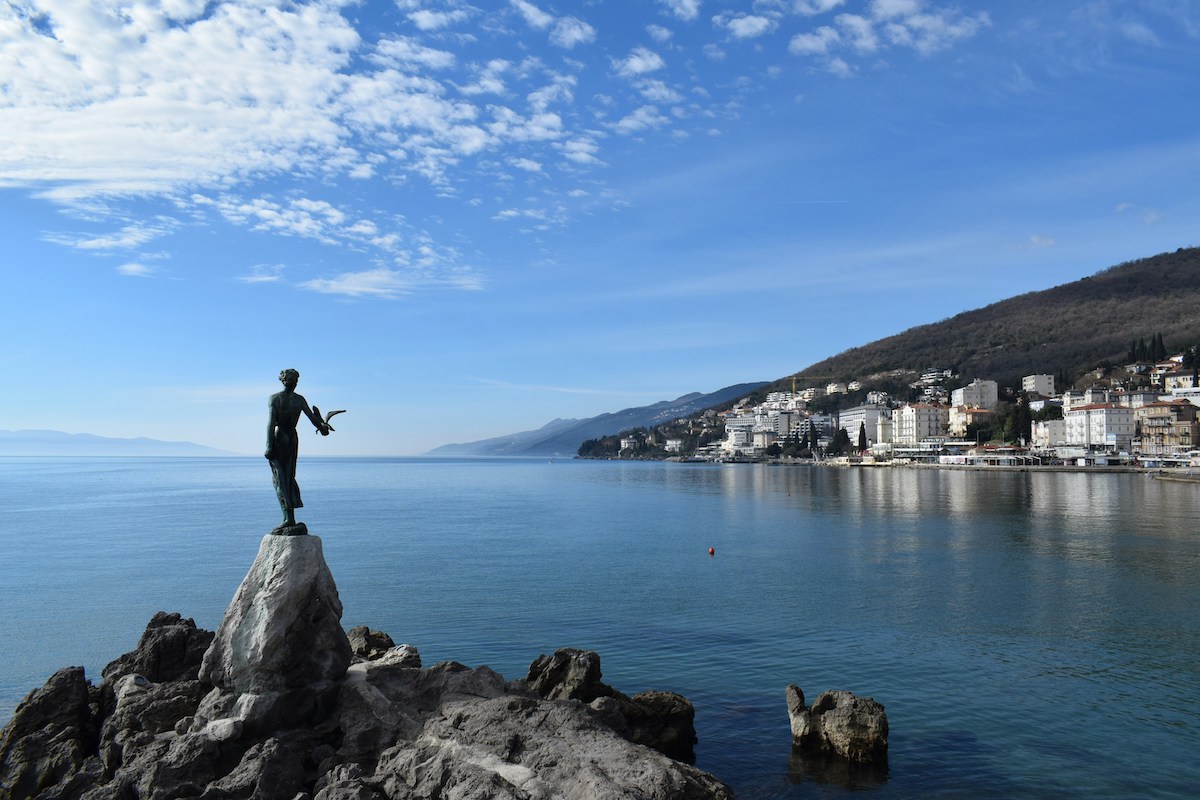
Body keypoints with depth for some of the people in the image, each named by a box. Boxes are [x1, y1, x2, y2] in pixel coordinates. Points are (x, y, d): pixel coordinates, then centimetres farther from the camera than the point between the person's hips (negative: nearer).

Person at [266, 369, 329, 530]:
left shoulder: (274, 398, -7)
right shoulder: (300, 399, 1)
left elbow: (271, 422, -12)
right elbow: (312, 417, 2)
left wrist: (269, 446, -13)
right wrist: (322, 428, 22)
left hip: (278, 437, -3)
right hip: (293, 438, 4)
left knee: (279, 478, -2)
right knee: (289, 477, 13)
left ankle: (288, 517, -13)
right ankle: (291, 517, 10)